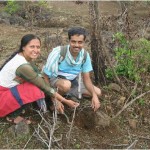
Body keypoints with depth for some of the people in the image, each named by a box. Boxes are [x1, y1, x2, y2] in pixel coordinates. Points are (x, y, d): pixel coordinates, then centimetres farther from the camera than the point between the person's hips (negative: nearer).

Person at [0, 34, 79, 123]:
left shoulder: (26, 56, -2)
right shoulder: (23, 66, -28)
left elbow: (41, 78, -4)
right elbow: (44, 86, -23)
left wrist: (55, 100, -7)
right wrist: (65, 101, -15)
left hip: (8, 90, 9)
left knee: (38, 83, -2)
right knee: (36, 90, -26)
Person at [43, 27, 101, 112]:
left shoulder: (85, 55, -13)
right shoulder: (58, 53, -28)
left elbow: (86, 79, -5)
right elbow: (46, 77, -20)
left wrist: (94, 95, -22)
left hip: (72, 82, 6)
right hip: (54, 80, -6)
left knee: (97, 92, 0)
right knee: (66, 85, -40)